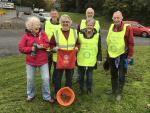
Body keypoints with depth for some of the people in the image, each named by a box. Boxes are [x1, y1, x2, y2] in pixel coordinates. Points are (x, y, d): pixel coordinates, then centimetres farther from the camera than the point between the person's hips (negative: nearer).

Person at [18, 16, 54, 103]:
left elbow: (47, 44, -5)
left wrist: (41, 46, -23)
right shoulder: (26, 36, -5)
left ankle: (47, 96, 17)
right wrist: (31, 48, -18)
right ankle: (30, 95, 34)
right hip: (30, 61, 0)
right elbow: (21, 48, -7)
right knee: (30, 79, 12)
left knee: (46, 78, 0)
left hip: (43, 60, 0)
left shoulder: (42, 34, -2)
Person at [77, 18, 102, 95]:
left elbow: (99, 48, 5)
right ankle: (81, 89, 31)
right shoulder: (80, 34, -2)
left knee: (89, 76, 10)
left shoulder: (97, 35, -1)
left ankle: (89, 89, 30)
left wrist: (99, 58, 4)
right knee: (81, 75, 13)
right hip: (81, 60, 1)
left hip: (91, 60, 0)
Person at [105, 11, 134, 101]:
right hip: (111, 55, 5)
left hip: (122, 56, -5)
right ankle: (114, 90, 36)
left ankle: (119, 93, 20)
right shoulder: (111, 27, 3)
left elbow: (131, 43, -11)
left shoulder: (127, 28, -14)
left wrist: (130, 56, -11)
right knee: (113, 75, 18)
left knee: (121, 76, 2)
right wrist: (108, 53, 14)